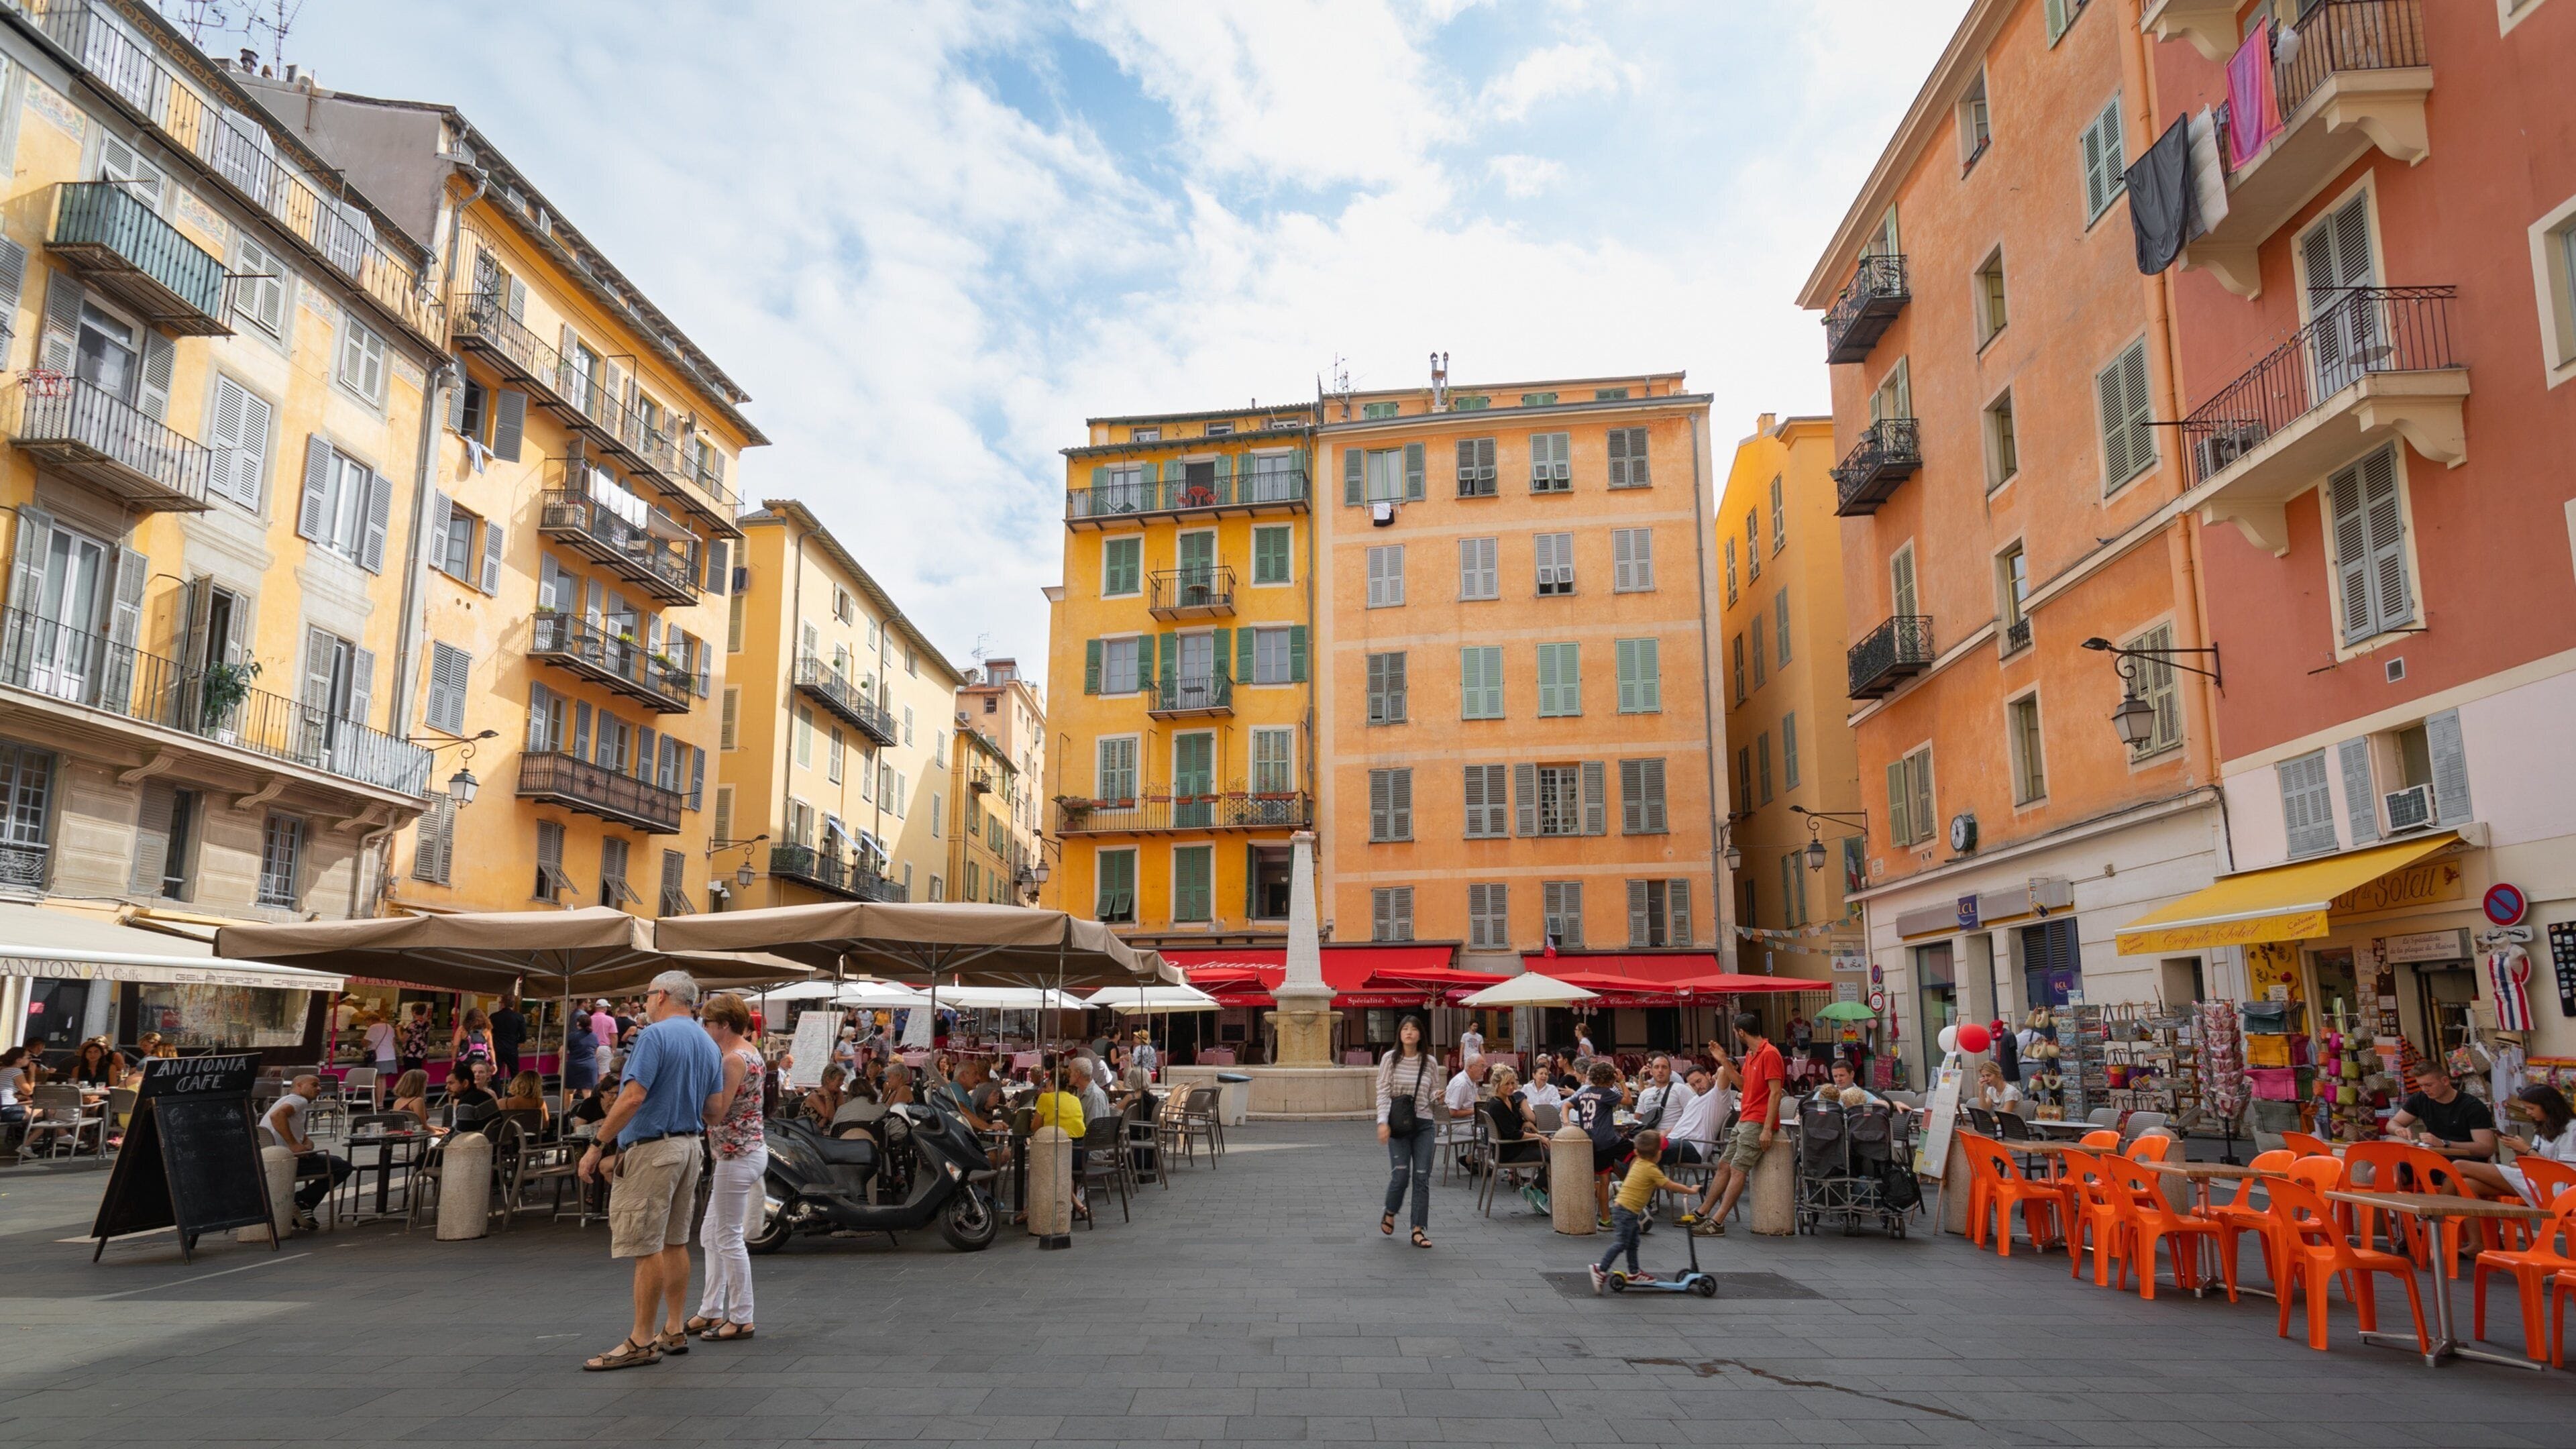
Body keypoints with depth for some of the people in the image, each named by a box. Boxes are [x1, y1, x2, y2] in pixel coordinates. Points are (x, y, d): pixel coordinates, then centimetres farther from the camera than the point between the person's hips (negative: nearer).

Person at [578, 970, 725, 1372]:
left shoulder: (655, 1035, -13)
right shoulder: (708, 1043, 12)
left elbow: (632, 1097, -21)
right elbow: (716, 1108, 11)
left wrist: (596, 1146, -15)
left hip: (652, 1149, -9)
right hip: (690, 1146, 9)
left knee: (646, 1247, -4)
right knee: (675, 1242, 14)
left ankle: (641, 1342, 0)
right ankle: (674, 1331, 21)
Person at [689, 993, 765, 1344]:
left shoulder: (733, 1059, -18)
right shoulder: (750, 1052, 12)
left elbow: (716, 1114, -19)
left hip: (737, 1155, -10)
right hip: (749, 1150, 10)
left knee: (729, 1238, -2)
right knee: (711, 1236, 17)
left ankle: (741, 1319, 6)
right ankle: (711, 1311, 24)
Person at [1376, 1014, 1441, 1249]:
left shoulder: (1429, 1062, 7)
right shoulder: (1390, 1059, 0)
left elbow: (1434, 1095, 15)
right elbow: (1383, 1093, -4)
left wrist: (1437, 1097, -9)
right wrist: (1382, 1121, -15)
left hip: (1424, 1125, 3)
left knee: (1422, 1178, 0)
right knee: (1400, 1175, -7)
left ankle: (1419, 1230, 6)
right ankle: (1389, 1214, 23)